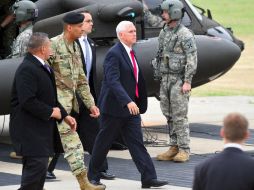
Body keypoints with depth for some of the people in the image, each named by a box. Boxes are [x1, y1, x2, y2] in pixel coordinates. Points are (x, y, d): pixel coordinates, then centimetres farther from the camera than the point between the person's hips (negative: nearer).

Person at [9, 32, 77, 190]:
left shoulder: (43, 68, 16)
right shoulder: (27, 69, -18)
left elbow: (50, 97, 23)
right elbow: (27, 101, -26)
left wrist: (64, 115, 12)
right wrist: (51, 112, -17)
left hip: (42, 128, 10)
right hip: (30, 130, -10)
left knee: (39, 169, 12)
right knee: (37, 165, -15)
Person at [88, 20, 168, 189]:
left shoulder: (130, 53, 11)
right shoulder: (114, 54, -16)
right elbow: (113, 81, -27)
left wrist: (140, 104, 21)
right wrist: (128, 102, -36)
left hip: (132, 106, 7)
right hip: (114, 107, -7)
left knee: (137, 143, 1)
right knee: (103, 143, 6)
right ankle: (93, 176, 21)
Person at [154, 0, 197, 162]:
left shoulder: (185, 35, -11)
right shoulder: (164, 33, 13)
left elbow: (192, 59, -14)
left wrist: (187, 82, -19)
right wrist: (160, 78, 15)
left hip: (179, 80, -8)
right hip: (165, 80, 8)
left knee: (180, 116, -8)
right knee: (169, 116, 8)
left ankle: (184, 150, -4)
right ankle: (174, 148, 13)